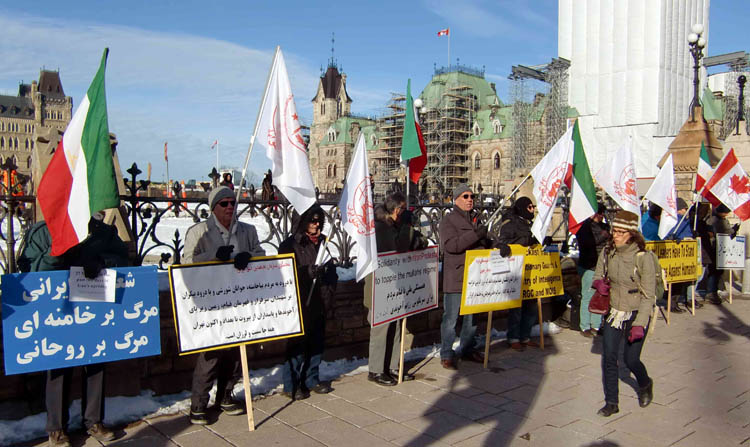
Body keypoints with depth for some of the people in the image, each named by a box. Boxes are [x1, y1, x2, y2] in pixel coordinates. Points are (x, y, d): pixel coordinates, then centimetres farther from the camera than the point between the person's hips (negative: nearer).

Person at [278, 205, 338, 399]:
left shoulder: (322, 242, 11)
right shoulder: (290, 244, -7)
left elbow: (330, 269, 17)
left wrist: (330, 287, 2)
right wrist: (309, 272, -24)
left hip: (318, 302, 6)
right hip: (299, 303, -6)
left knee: (317, 343, 13)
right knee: (297, 345, -1)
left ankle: (311, 380, 28)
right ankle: (291, 385, 12)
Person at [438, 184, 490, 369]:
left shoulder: (476, 219, 17)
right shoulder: (448, 220, -6)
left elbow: (484, 245, 25)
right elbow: (450, 245, -21)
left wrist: (490, 242, 2)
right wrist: (475, 235, -27)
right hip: (455, 276, -7)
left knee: (472, 316, 15)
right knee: (451, 317, -1)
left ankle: (467, 349, 29)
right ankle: (446, 354, 8)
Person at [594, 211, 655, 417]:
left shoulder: (643, 258, -17)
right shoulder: (607, 253, -4)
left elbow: (648, 296, -14)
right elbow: (598, 275, 12)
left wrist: (639, 324, -20)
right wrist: (599, 283, -13)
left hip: (636, 314, -4)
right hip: (613, 312, 4)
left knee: (631, 360, 3)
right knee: (608, 357, -1)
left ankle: (645, 385, 37)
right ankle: (611, 402, 13)